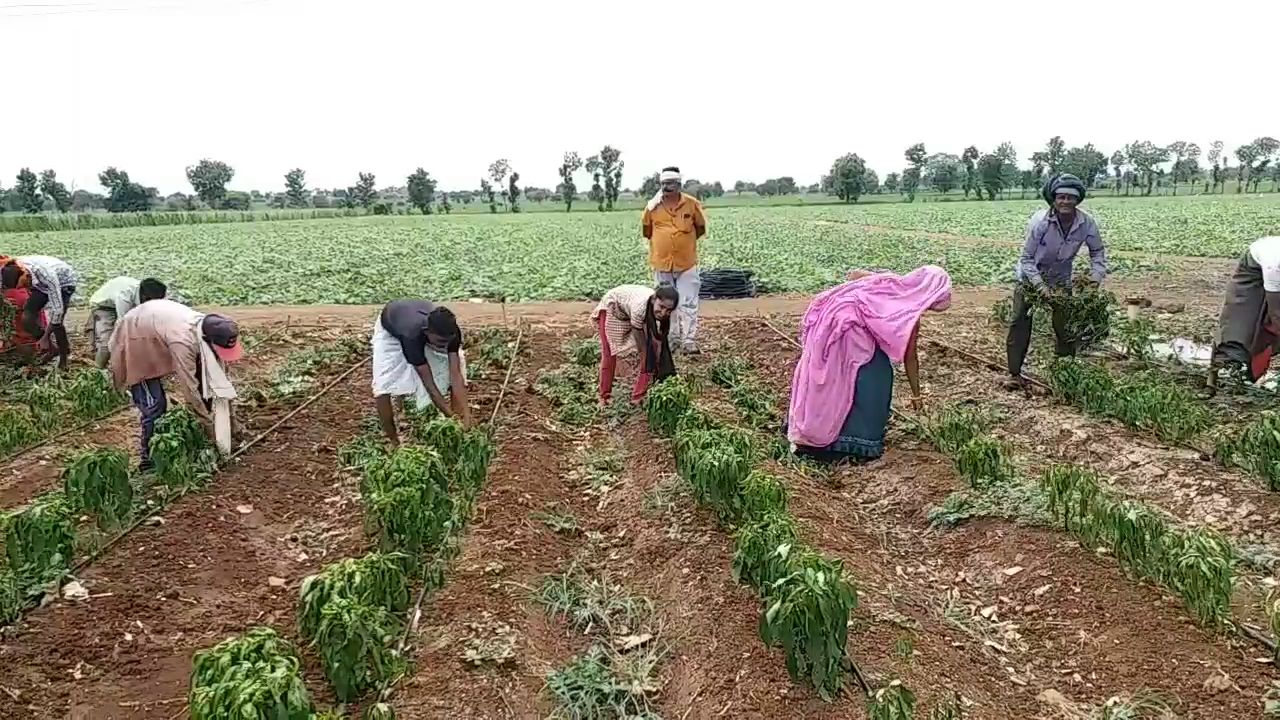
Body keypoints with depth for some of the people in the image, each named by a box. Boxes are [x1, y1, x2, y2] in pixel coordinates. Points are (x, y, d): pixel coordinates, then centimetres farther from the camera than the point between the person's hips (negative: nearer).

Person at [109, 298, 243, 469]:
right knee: (154, 404, -13)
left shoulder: (212, 332, -20)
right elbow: (190, 389, -36)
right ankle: (149, 458, 2)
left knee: (204, 380, -1)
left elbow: (219, 377, -10)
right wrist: (210, 427, -27)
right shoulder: (183, 341, -42)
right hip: (135, 339, -7)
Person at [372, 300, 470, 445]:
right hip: (390, 331, -4)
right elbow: (428, 383, -42)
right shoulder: (412, 336, -47)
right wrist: (451, 417, -43)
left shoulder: (450, 331, -36)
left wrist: (466, 415, -40)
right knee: (383, 383, -21)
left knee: (457, 363, -12)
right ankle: (391, 439, -7)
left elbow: (455, 374, -34)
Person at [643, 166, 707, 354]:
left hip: (686, 262, -2)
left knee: (688, 303, -3)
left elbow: (701, 228, 9)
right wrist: (663, 242, 11)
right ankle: (671, 338, 25)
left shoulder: (692, 204, -5)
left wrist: (685, 241, 8)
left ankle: (689, 340, -2)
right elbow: (646, 230, 13)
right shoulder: (653, 206, -2)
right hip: (661, 263, 2)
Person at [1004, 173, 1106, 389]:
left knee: (1065, 325, 7)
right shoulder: (1040, 221, -28)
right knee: (1019, 322, -9)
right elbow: (1027, 259, -21)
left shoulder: (1087, 223, -18)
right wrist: (1041, 287, -30)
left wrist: (1095, 277, -15)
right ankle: (1015, 373, -2)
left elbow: (1098, 252, 1)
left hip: (1061, 280, 3)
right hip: (1031, 277, -3)